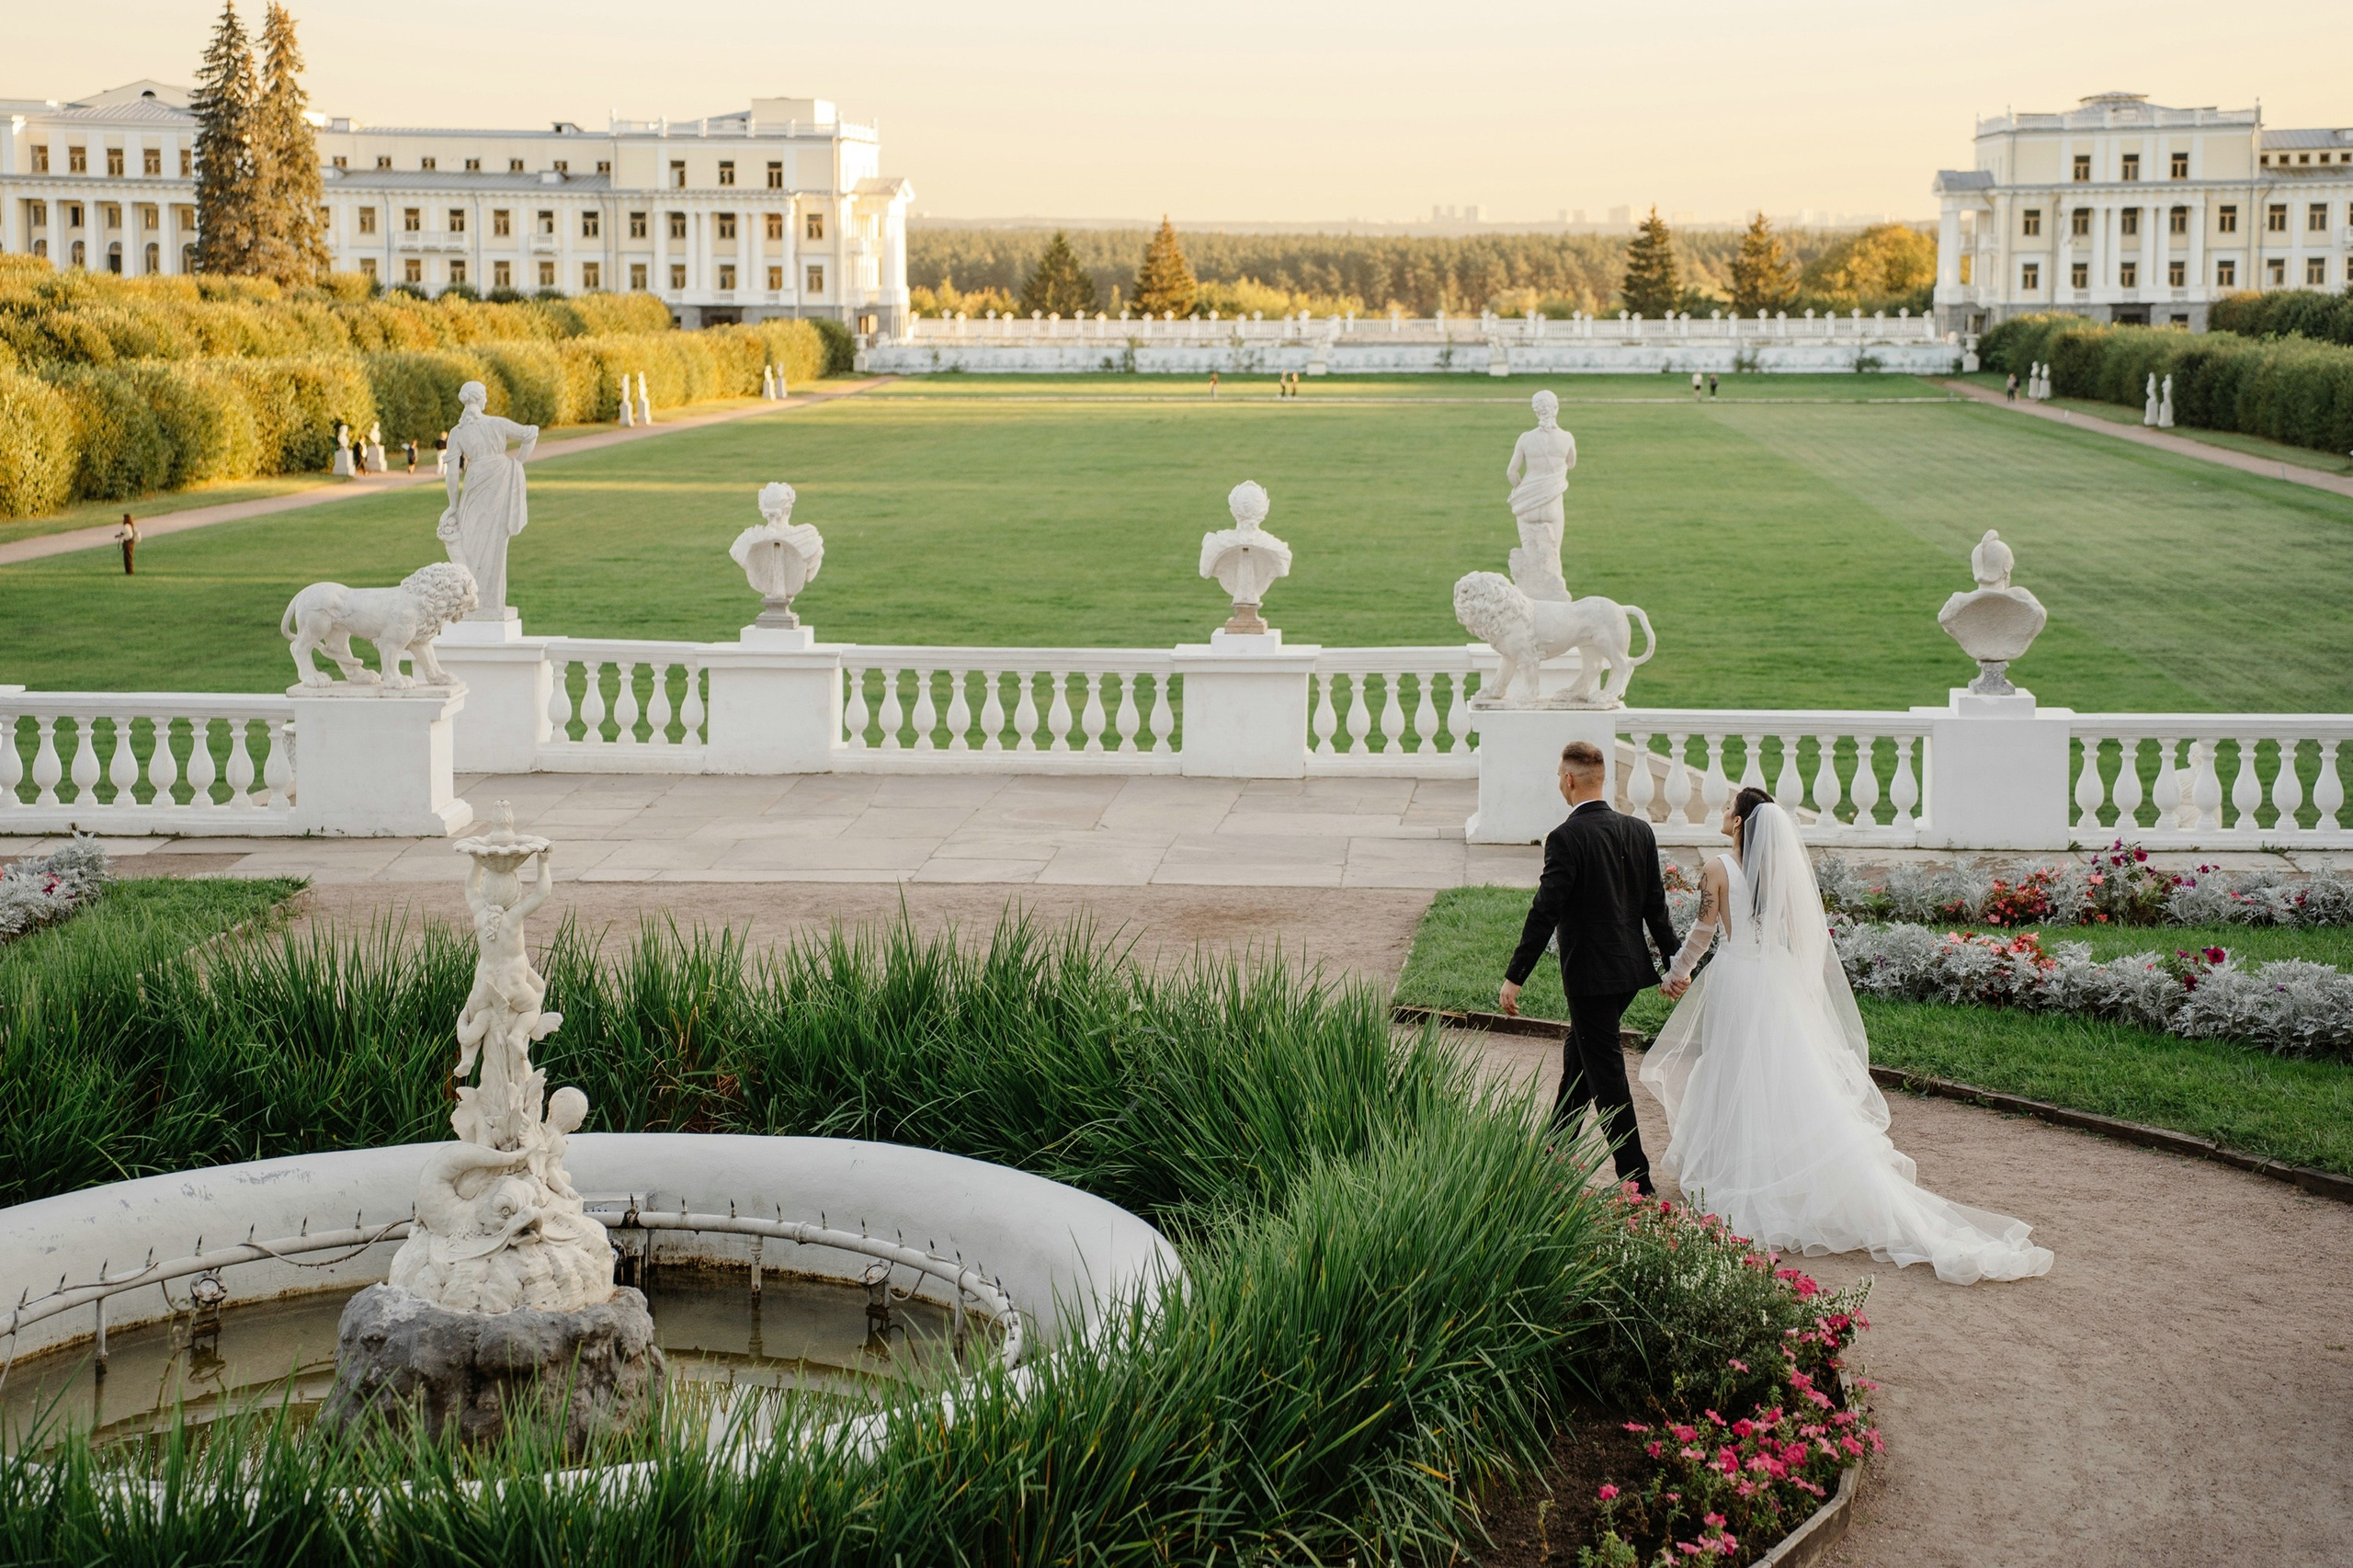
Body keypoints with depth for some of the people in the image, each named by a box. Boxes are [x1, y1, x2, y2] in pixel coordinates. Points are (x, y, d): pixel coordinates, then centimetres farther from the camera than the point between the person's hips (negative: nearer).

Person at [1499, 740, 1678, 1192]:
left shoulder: (1567, 838, -17)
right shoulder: (1639, 831, 3)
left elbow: (1544, 913, -20)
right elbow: (1656, 906, 9)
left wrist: (1514, 977, -17)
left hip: (1590, 972, -8)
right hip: (1630, 966, 8)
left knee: (1605, 1070, 0)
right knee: (1578, 1057, 22)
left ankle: (1636, 1178, 3)